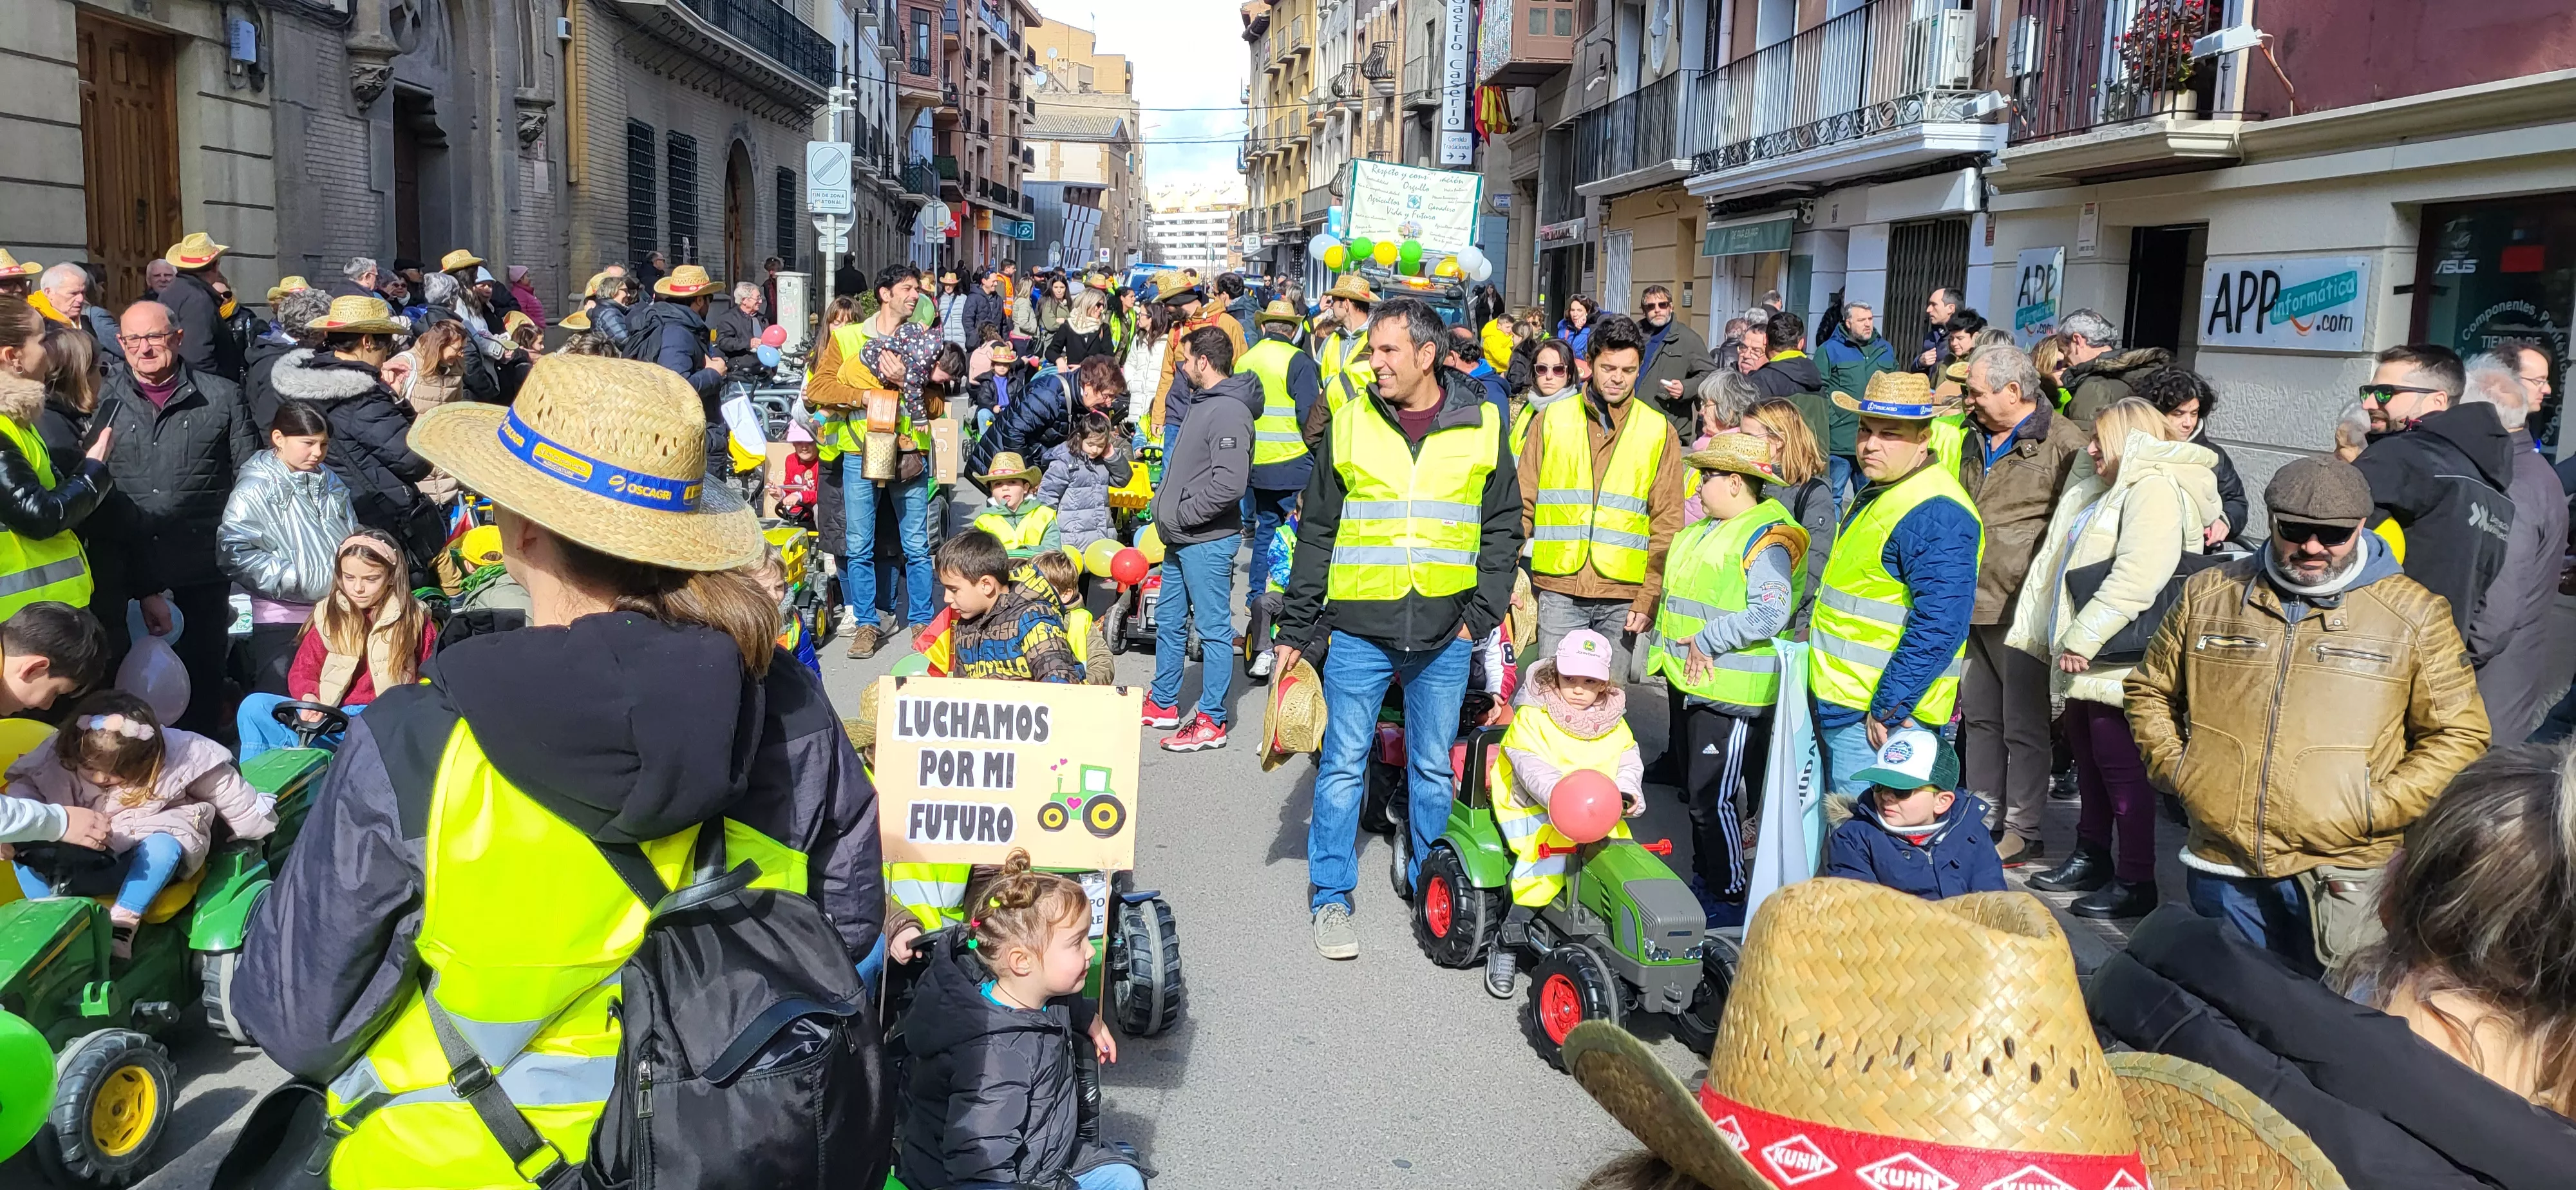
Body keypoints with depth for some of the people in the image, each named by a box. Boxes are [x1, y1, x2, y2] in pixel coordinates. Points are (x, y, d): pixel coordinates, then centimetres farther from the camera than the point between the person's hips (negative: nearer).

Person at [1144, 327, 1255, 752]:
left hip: (1207, 541, -11)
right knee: (1168, 622, 18)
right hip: (1182, 540, 11)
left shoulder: (1229, 412, -18)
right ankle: (1162, 705, 32)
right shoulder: (1205, 403, 14)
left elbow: (1229, 485, -27)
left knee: (1214, 628, -1)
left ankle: (1211, 722, 6)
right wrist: (1165, 509, 14)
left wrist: (1182, 515, -18)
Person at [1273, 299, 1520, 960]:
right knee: (1343, 763, 3)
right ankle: (1331, 896, 16)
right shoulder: (1350, 423, 1)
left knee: (1433, 767, 12)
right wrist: (1296, 629, 4)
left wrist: (1482, 615, -2)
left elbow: (1503, 529, 8)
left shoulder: (1482, 426, 1)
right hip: (1360, 631, 0)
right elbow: (1316, 534, 5)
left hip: (1445, 635, 1)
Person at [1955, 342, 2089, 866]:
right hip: (1971, 604, 8)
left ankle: (2023, 832, 11)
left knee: (2024, 725, 1)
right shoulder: (1976, 439, 15)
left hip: (2021, 609, -8)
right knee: (1980, 716, 16)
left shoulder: (2062, 443, -10)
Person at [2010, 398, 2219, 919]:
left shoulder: (2154, 489, -15)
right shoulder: (2097, 492, 19)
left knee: (2121, 766, -4)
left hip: (2118, 662, -10)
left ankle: (2136, 882, 5)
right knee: (2088, 757, 18)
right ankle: (2092, 858, 31)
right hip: (2087, 659, 10)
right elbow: (2060, 564, 22)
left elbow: (2136, 579, -26)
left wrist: (2083, 638, -24)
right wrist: (2067, 641, 19)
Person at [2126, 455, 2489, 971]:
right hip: (2220, 867, 3)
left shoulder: (2413, 614, -2)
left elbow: (2458, 734, 1)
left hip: (2341, 879, -3)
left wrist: (2380, 806, -9)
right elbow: (2151, 690, 17)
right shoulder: (2208, 594, 5)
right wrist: (2171, 766, 3)